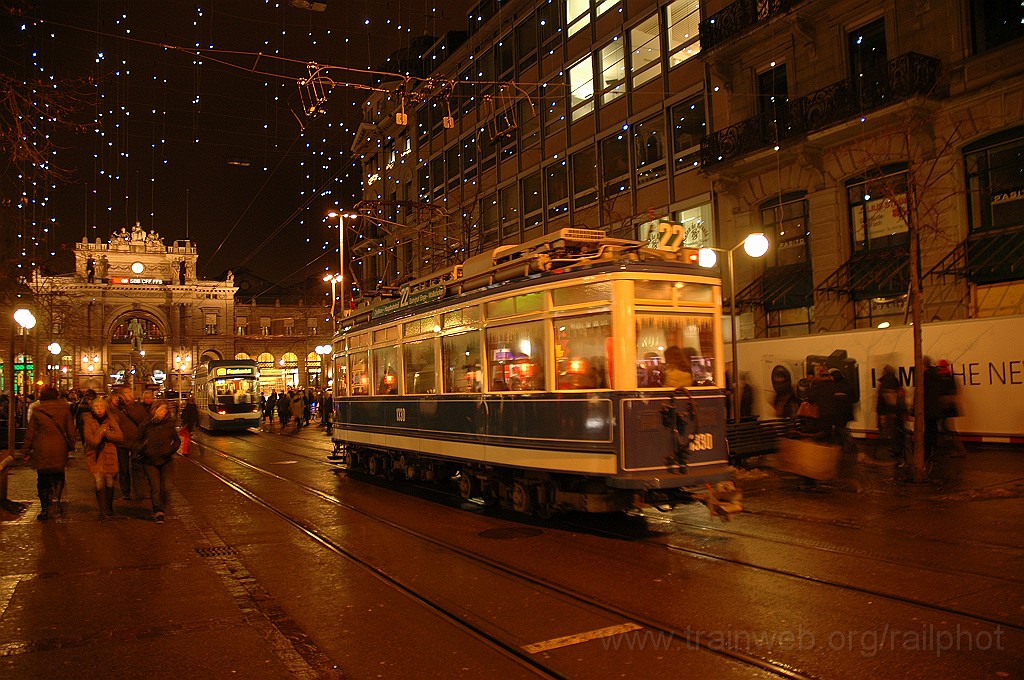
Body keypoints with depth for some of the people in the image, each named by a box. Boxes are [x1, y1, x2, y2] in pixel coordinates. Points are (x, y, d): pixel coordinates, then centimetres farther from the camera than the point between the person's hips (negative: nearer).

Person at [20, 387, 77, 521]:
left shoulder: (37, 411, -1)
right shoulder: (64, 409, 0)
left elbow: (30, 432, 3)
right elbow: (70, 430, 2)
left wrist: (27, 450, 10)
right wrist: (71, 445, 12)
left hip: (41, 450, 0)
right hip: (60, 449, 0)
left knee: (42, 479, 8)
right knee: (58, 474, 18)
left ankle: (45, 509, 7)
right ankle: (56, 493, -11)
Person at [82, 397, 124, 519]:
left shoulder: (111, 419, 3)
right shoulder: (88, 421, -5)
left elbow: (120, 436, -6)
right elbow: (92, 441, -15)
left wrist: (105, 433, -14)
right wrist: (103, 429, -15)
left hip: (109, 455, 2)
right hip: (94, 455, -2)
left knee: (109, 482, 7)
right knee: (99, 483, -11)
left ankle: (109, 508, 26)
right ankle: (103, 511, -5)